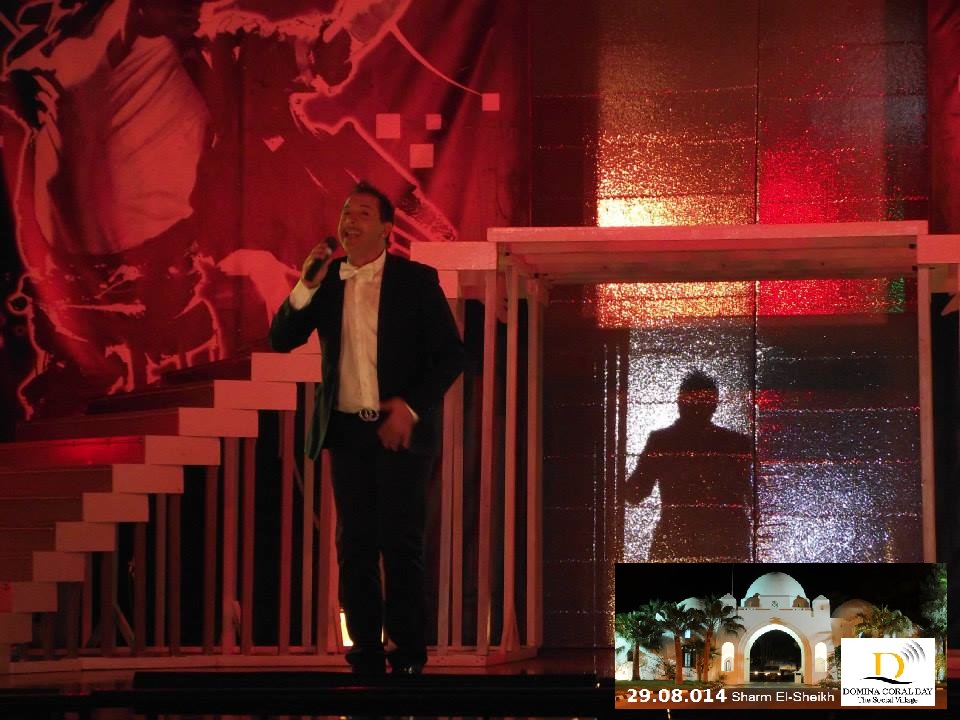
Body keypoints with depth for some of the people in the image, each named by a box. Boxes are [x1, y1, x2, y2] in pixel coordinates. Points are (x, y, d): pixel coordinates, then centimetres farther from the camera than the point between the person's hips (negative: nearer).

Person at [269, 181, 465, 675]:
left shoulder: (416, 280, -1)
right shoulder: (326, 279, 9)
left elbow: (451, 353, -2)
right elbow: (281, 340, 3)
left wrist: (411, 406, -11)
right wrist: (306, 287, -11)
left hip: (401, 430, -3)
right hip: (346, 430, 3)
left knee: (401, 545, -3)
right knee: (355, 546, 3)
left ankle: (408, 657, 4)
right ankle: (366, 657, 8)